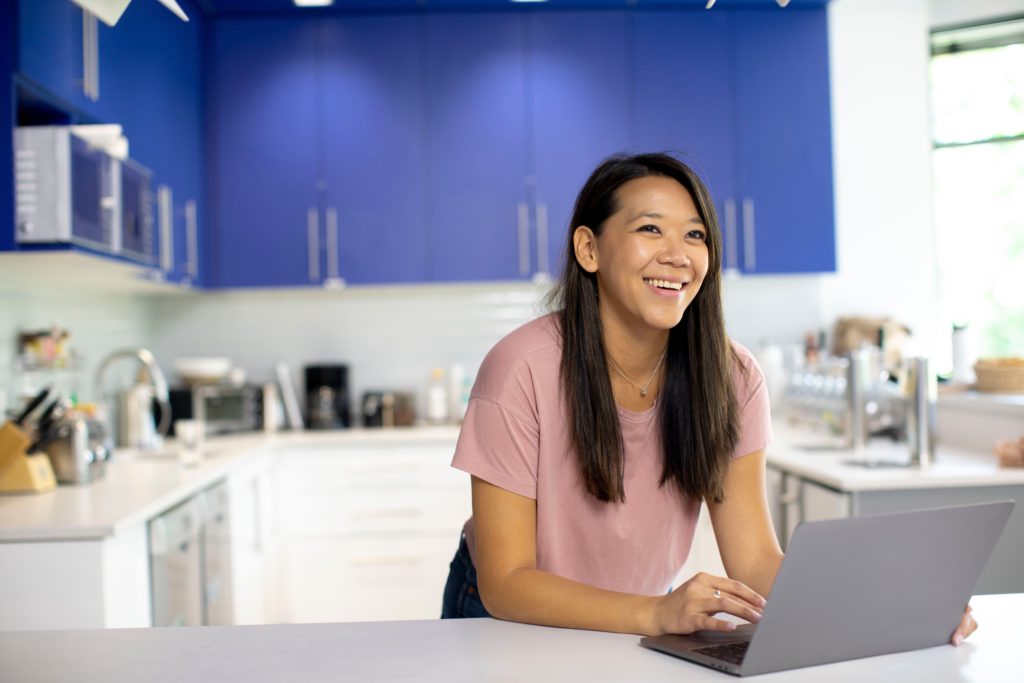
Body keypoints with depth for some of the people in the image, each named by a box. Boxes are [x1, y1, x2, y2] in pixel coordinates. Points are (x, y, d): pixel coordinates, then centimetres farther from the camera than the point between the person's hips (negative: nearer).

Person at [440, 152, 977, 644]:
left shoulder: (730, 377, -9)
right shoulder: (523, 370, -22)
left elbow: (755, 561, -10)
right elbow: (505, 582, -21)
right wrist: (657, 613, -36)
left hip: (641, 625, 3)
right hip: (511, 622, -3)